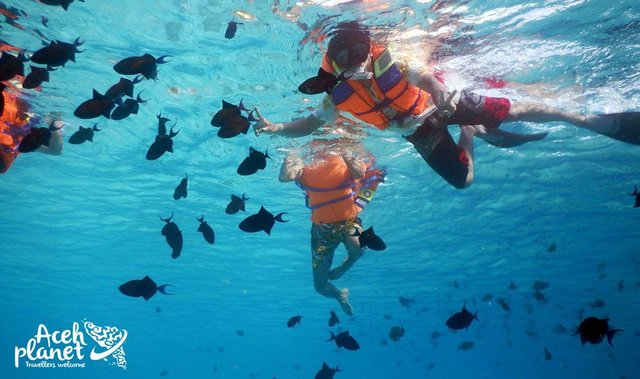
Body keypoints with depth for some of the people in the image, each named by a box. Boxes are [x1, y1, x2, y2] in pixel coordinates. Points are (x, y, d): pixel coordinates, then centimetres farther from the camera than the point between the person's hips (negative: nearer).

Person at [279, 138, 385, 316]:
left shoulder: (345, 162, -1)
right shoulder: (307, 170, -1)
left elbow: (359, 172, -23)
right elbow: (284, 177, -20)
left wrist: (343, 151, -13)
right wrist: (292, 158, -7)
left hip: (347, 220, -1)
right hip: (321, 227, 1)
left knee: (357, 246, -39)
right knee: (320, 286, 3)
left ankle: (343, 268, -2)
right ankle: (340, 295, 40)